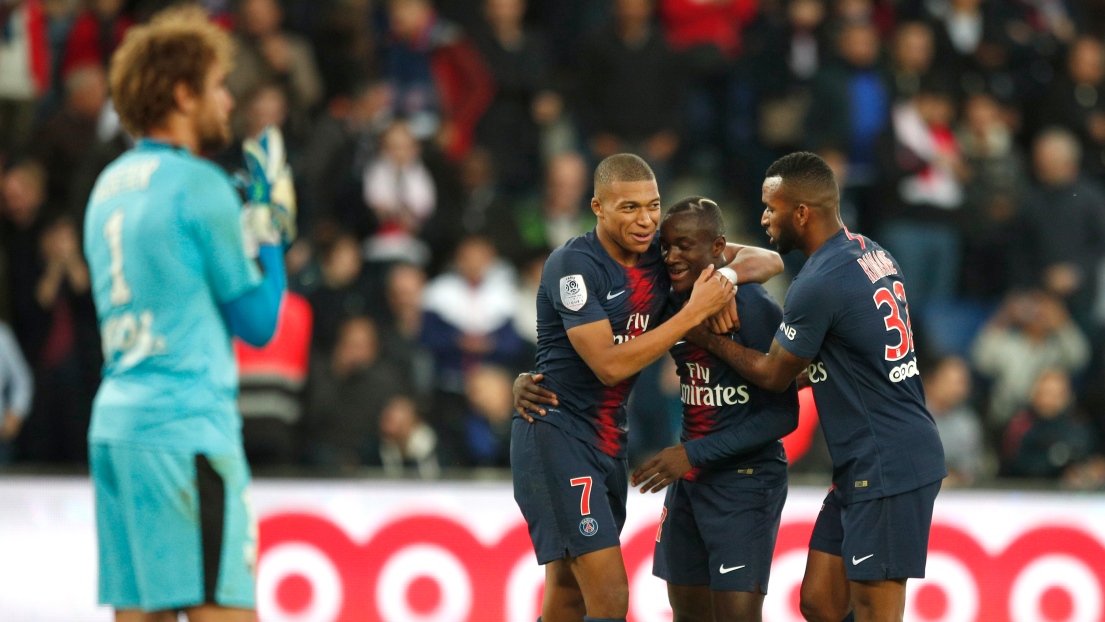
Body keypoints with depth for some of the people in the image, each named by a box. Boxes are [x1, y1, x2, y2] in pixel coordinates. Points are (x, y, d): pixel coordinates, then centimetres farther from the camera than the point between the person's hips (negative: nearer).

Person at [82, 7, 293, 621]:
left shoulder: (110, 186, 16)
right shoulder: (199, 184, -8)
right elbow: (259, 322, -4)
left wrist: (255, 224, 24)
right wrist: (271, 225, 8)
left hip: (115, 425, 8)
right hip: (188, 426, -8)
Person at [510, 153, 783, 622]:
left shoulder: (661, 251, 4)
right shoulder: (574, 265, -17)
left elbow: (767, 260, 11)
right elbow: (611, 365, -23)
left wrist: (728, 276, -12)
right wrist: (694, 312, -22)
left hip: (608, 439, 8)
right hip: (556, 436, -8)